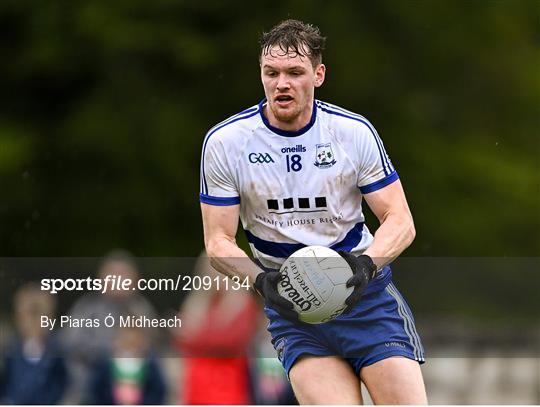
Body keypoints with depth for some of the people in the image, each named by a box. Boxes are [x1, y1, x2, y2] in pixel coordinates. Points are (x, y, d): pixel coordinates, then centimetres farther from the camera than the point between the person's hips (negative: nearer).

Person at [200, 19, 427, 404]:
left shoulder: (354, 131, -3)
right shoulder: (225, 142, -4)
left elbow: (400, 221, -1)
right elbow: (218, 241, -1)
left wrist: (366, 263, -22)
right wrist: (262, 280, -21)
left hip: (365, 287, 1)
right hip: (288, 301, -1)